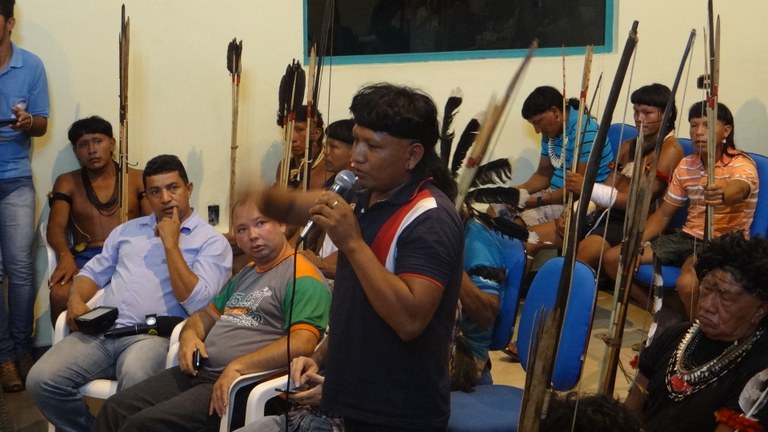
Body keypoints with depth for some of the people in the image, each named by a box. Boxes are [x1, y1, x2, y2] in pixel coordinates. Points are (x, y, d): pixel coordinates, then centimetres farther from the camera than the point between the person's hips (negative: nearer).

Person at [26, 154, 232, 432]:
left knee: (135, 387, -39)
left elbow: (197, 303, -9)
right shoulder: (127, 230, 23)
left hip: (155, 335, -5)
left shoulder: (212, 241, 4)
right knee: (41, 381, -18)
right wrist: (76, 299, 2)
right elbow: (93, 272, 26)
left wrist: (171, 243, -7)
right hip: (102, 331, 5)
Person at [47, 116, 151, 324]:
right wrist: (65, 254, -21)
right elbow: (55, 227, 3)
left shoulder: (138, 179, 15)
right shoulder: (67, 183, 16)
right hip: (87, 258, 1)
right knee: (60, 294, -33)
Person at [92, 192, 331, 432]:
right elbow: (208, 314, 28)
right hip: (199, 371, 9)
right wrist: (189, 335, 4)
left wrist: (238, 367, -26)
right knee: (116, 408, -1)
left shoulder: (302, 278, -9)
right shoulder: (245, 275, 22)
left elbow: (303, 343, -22)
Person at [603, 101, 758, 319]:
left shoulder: (741, 165, -12)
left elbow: (738, 190, -37)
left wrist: (721, 195, -62)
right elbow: (664, 213, 11)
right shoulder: (686, 165, 7)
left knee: (688, 283, -38)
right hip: (687, 236, 7)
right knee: (613, 257, -3)